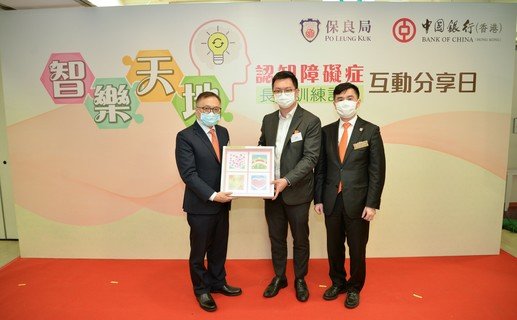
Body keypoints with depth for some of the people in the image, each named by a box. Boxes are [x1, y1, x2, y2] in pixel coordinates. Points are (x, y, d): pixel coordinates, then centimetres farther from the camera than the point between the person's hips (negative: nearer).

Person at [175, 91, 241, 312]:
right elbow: (188, 174, -18)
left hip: (222, 203, 6)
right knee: (199, 251, 12)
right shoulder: (185, 136, -12)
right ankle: (201, 289, 33)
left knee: (219, 248, 19)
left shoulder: (223, 132, 8)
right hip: (200, 205, -6)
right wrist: (212, 195, -23)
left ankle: (218, 282, 40)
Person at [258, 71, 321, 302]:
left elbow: (310, 158, -16)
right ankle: (279, 277, 36)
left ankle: (300, 279, 33)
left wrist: (286, 180, -26)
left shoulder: (311, 121, -10)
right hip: (271, 190, 4)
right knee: (276, 237, 17)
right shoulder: (268, 120, 6)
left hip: (297, 192, -4)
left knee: (300, 239, 13)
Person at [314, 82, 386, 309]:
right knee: (334, 246, 15)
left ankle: (354, 288, 34)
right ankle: (337, 283, 38)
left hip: (357, 201, -2)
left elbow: (377, 170, -6)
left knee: (357, 248, 11)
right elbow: (320, 168, 6)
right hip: (332, 200, 3)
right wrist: (318, 198, 3)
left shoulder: (371, 131, -4)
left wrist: (372, 204, -10)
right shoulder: (327, 131, 4)